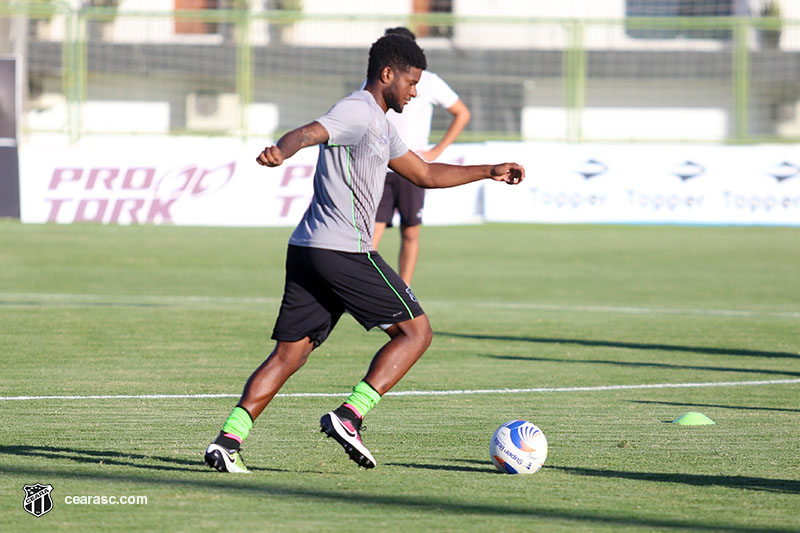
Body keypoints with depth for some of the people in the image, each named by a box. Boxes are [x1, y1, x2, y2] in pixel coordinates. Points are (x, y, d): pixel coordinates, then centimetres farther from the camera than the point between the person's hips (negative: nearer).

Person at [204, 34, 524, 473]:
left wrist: (490, 172, 36)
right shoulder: (357, 111, -7)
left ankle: (228, 440, -8)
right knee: (415, 332, 0)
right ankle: (347, 417, -11)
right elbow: (309, 132, -27)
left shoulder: (379, 125, 25)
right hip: (344, 251, -10)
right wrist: (281, 151, -49)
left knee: (289, 354, 4)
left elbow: (426, 174, 36)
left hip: (306, 252, 10)